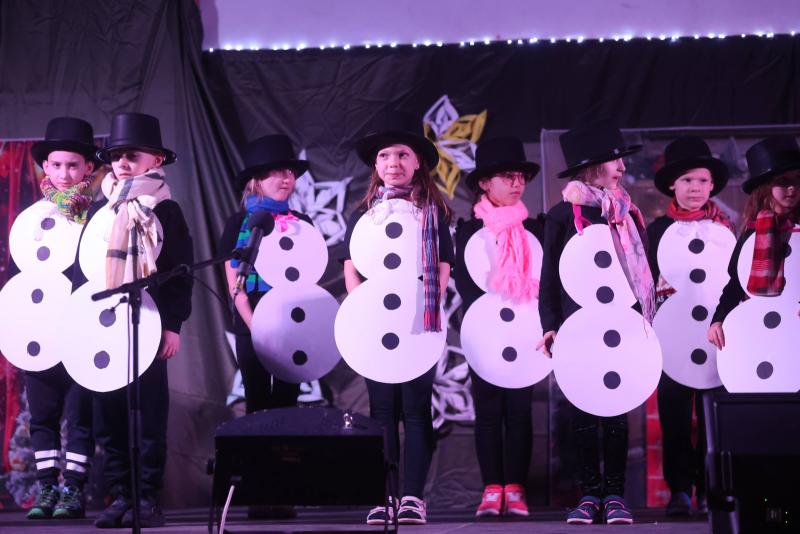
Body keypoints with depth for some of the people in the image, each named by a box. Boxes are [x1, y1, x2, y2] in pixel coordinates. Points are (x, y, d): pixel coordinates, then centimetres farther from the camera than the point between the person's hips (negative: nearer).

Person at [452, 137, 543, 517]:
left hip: (525, 331, 2)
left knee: (519, 410, 1)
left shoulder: (533, 229, 9)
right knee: (488, 411, 1)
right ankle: (492, 490, 4)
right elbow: (463, 281, -4)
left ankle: (514, 490, 4)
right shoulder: (469, 230, 3)